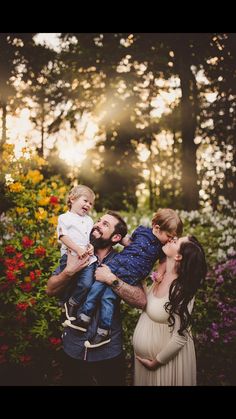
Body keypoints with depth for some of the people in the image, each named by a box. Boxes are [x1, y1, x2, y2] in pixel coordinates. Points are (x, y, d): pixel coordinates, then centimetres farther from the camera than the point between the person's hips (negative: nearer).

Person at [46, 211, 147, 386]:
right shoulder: (76, 255, -1)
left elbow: (141, 301, -17)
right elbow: (50, 290, -5)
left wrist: (113, 280, -26)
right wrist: (69, 271, -21)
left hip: (108, 352, -2)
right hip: (73, 349, 2)